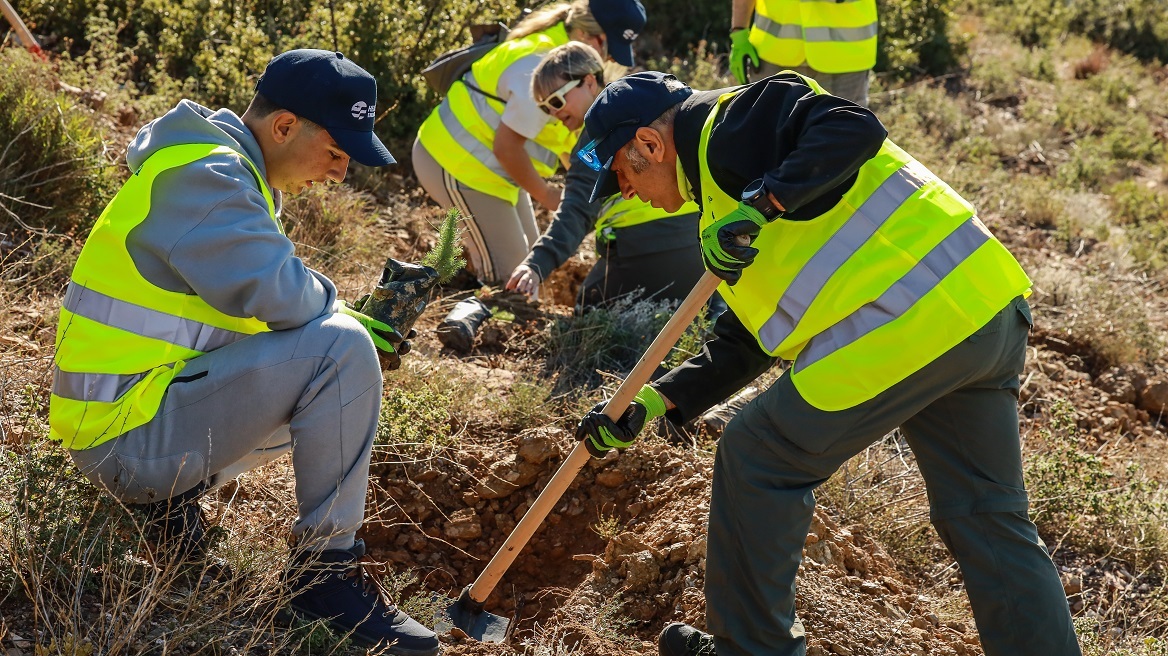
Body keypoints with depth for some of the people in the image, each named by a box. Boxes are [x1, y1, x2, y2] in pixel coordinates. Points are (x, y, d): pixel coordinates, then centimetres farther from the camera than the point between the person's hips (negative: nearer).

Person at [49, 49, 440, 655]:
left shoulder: (235, 174, 15)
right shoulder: (203, 173, -18)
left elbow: (263, 300, 20)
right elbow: (279, 293, -30)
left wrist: (358, 323, 4)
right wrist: (348, 322, -7)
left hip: (138, 415, 11)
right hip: (126, 435, -10)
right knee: (338, 351, -24)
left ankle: (169, 498, 10)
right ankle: (326, 570, -13)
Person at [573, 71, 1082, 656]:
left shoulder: (729, 120, -2)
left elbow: (852, 130, -20)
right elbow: (747, 341, 25)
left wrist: (759, 205, -21)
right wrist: (648, 407, 22)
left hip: (908, 322, -10)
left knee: (757, 462, 6)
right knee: (987, 520, 16)